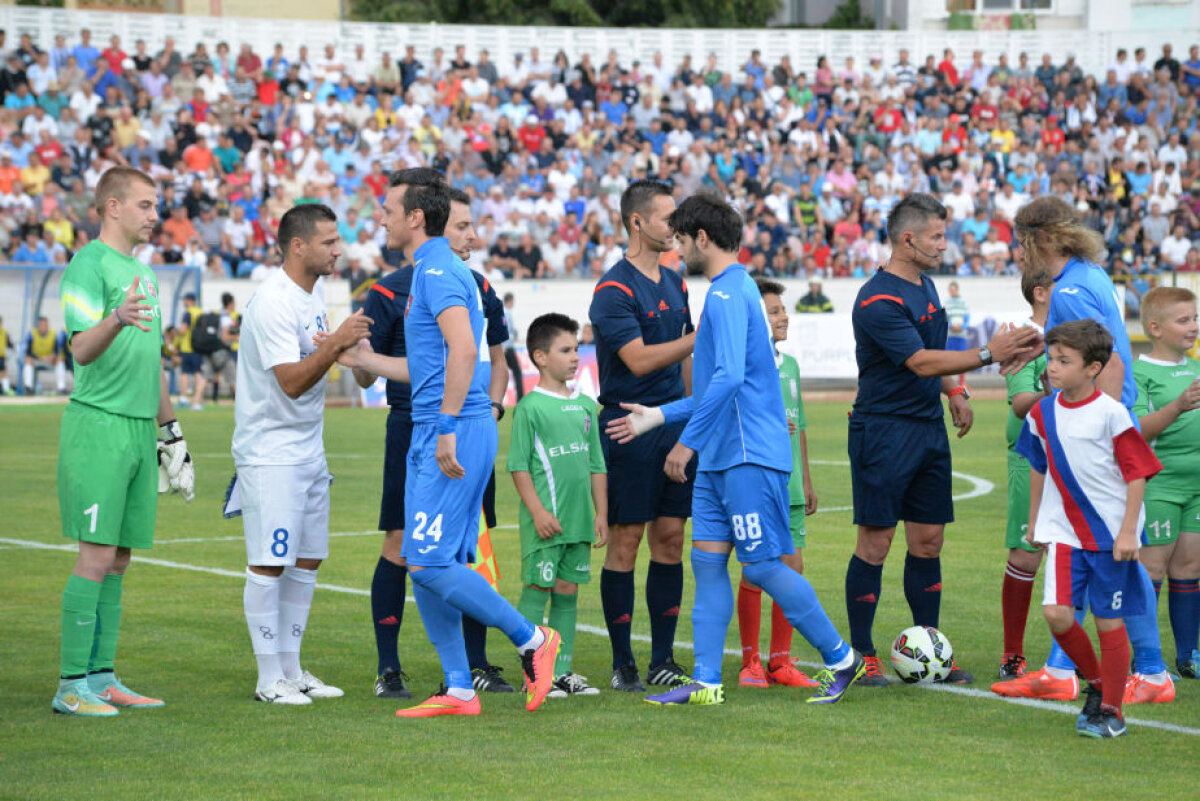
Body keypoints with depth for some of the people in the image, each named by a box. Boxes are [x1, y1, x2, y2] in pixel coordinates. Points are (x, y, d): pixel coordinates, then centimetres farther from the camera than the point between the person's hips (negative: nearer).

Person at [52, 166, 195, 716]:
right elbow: (82, 349, -20)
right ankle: (71, 686, -7)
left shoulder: (141, 272, 19)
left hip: (140, 429, 8)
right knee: (97, 556, -10)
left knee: (119, 557, 8)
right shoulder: (89, 264, -8)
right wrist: (116, 319, -39)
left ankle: (101, 679, 12)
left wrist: (171, 434, 27)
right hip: (98, 424, -8)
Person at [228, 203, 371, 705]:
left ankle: (291, 668, 19)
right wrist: (335, 344, -33)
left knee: (307, 561, 11)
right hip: (270, 452, -9)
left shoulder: (315, 292, 9)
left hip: (309, 451, 9)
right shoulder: (272, 302, -19)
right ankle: (269, 678, -2)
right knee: (268, 563, -6)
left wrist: (346, 345, 6)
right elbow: (291, 381, -24)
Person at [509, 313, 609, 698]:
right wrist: (537, 511, -14)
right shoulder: (530, 406, -6)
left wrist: (601, 513, 12)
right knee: (537, 589, -3)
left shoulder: (586, 405, 13)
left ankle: (561, 670, 14)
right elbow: (519, 466, -8)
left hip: (579, 520, 6)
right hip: (545, 521, -6)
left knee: (568, 592, 9)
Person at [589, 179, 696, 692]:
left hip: (674, 425, 7)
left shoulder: (674, 283, 14)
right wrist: (703, 334, -21)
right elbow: (640, 359, -20)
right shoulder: (613, 289, -11)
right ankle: (622, 664, 3)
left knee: (670, 538, 6)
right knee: (626, 540, -3)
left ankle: (663, 660, 11)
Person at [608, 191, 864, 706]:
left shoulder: (728, 294, -13)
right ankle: (705, 682, 4)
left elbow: (728, 378, -25)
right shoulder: (737, 290, 19)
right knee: (708, 561, 5)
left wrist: (687, 441, -22)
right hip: (720, 456, 10)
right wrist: (659, 416, 27)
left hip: (749, 456, -10)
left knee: (761, 566, -6)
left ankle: (841, 660, 4)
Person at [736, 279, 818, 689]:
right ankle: (750, 661, 8)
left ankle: (780, 661, 14)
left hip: (789, 487, 7)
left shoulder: (790, 365, 14)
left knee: (792, 568, 5)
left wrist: (806, 481, 21)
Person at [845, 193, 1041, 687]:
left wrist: (955, 392, 15)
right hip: (884, 429, -8)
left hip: (930, 429, 8)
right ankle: (861, 655, 3)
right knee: (876, 542, -4)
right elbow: (921, 362, -25)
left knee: (928, 541, 8)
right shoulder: (879, 301, -18)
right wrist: (988, 355, -27)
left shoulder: (925, 285, 13)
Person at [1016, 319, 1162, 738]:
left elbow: (1137, 473, -10)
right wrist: (1034, 519, 21)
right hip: (1064, 530, 4)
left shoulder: (1111, 413, -14)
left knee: (1109, 622, 2)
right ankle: (1095, 680, 15)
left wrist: (1127, 531, -14)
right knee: (1056, 613, -10)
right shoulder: (1042, 413, 3)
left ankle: (1111, 710, 17)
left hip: (1110, 533, -4)